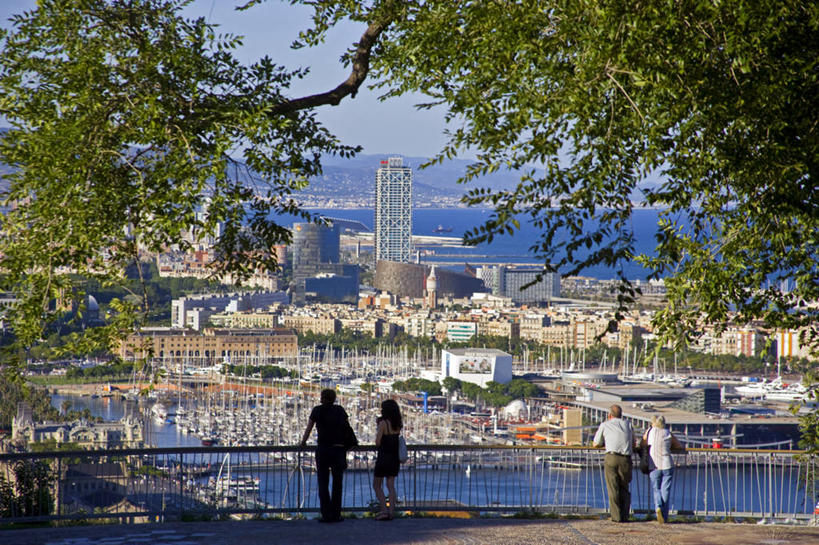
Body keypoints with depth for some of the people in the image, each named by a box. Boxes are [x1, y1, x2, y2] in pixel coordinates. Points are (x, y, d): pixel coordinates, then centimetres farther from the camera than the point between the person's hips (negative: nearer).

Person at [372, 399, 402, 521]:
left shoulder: (383, 423, -15)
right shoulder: (398, 425, 5)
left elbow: (378, 442, -17)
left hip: (384, 457, -6)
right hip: (395, 457, 6)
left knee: (377, 486, 5)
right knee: (391, 485, 8)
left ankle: (384, 510, -6)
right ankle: (391, 511, 2)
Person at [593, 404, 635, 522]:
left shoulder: (605, 425, 13)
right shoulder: (629, 425, 20)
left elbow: (596, 444, 25)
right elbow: (633, 445, 30)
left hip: (611, 458, -2)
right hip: (626, 459, 2)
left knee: (613, 489, 1)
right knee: (624, 488, 13)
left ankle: (616, 516, -4)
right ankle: (625, 516, 6)